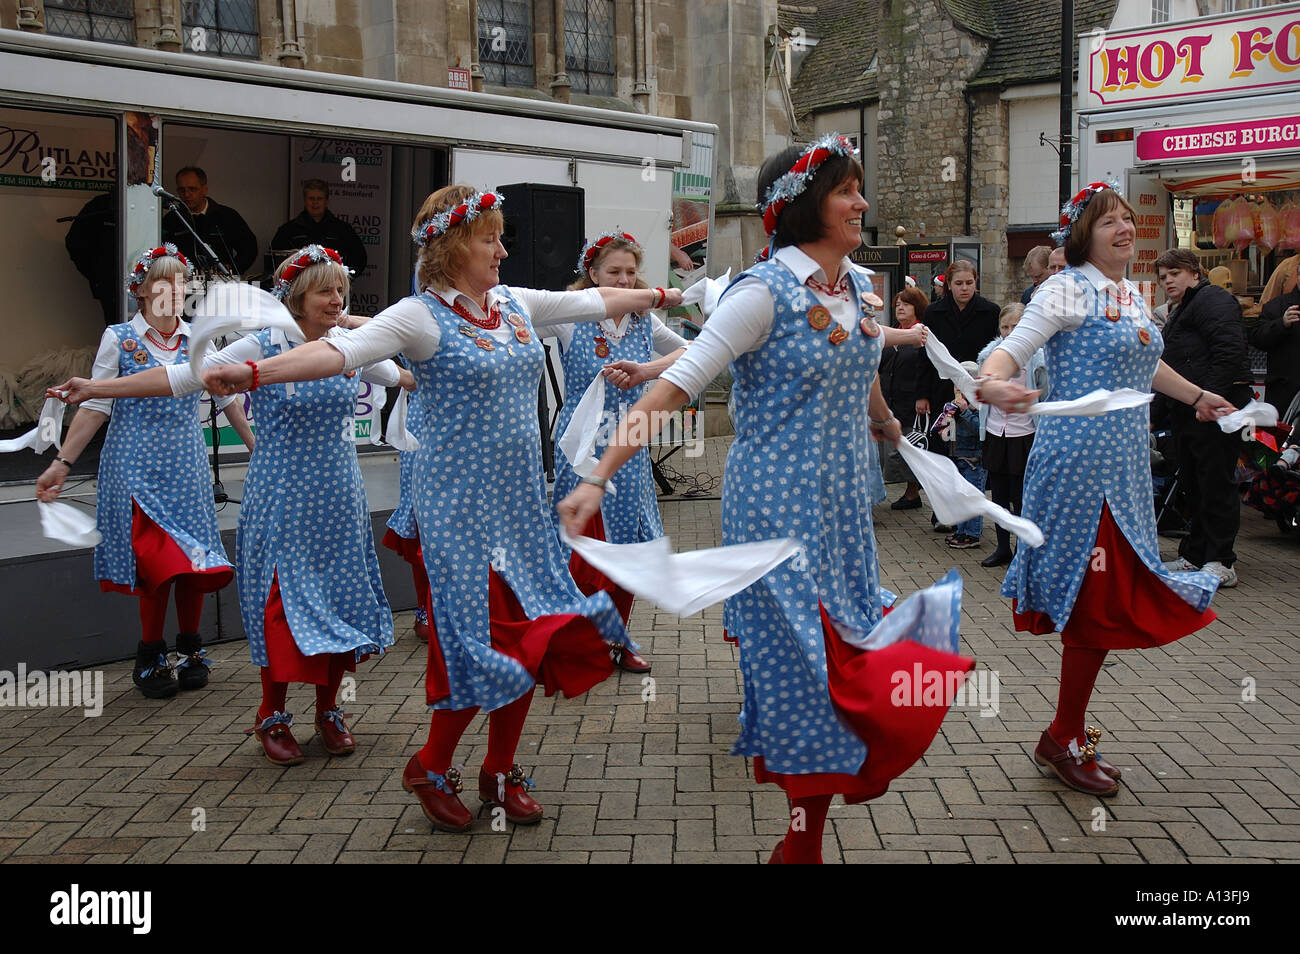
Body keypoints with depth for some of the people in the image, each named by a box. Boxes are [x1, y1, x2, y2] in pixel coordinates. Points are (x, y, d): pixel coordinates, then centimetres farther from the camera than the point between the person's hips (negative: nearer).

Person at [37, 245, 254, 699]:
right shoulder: (119, 338, -1)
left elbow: (226, 399, 14)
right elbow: (96, 407, -1)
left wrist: (258, 448, 16)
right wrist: (62, 463, -5)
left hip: (187, 465, 3)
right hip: (137, 465, -3)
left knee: (193, 559, 3)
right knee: (158, 561, -7)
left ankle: (190, 650, 20)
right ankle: (149, 658, 9)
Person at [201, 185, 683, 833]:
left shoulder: (516, 304, 9)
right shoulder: (422, 315, -11)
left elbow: (594, 301, 24)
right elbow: (341, 350, -25)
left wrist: (659, 295, 35)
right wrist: (255, 372, -40)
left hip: (522, 500, 7)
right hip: (460, 504, -7)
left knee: (529, 634, 8)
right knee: (485, 641, -7)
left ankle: (500, 773, 26)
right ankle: (430, 771, 17)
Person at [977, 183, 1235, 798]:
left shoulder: (1133, 297, 15)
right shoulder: (1067, 290, -9)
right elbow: (1014, 347, -21)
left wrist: (1196, 395, 43)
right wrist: (992, 382, -43)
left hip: (1125, 459, 8)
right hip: (1080, 456, -8)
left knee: (1109, 596, 11)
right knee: (1098, 598, -8)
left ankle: (1068, 728, 23)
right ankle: (1063, 740, 7)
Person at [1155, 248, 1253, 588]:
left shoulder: (1213, 300, -6)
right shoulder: (1178, 312, 25)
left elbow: (1229, 352, -20)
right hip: (1188, 412, 10)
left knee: (1216, 483, -8)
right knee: (1193, 485, 13)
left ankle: (1220, 562, -4)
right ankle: (1193, 557, 20)